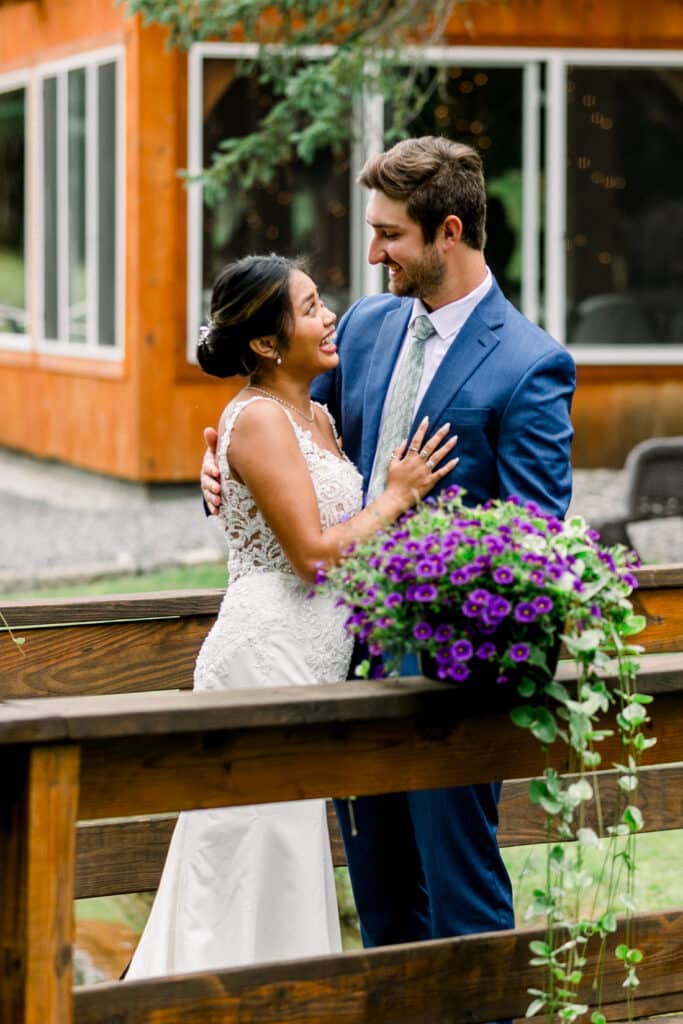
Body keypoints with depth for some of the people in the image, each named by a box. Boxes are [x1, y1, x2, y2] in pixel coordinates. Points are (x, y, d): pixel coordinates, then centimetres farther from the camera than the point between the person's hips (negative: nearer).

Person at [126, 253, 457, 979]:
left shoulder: (315, 416, 14)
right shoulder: (259, 418, -14)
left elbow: (344, 529, 17)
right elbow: (314, 551, -18)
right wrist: (398, 495, -8)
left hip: (309, 659, 9)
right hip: (268, 653, -9)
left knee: (287, 859, 13)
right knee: (264, 867, -4)